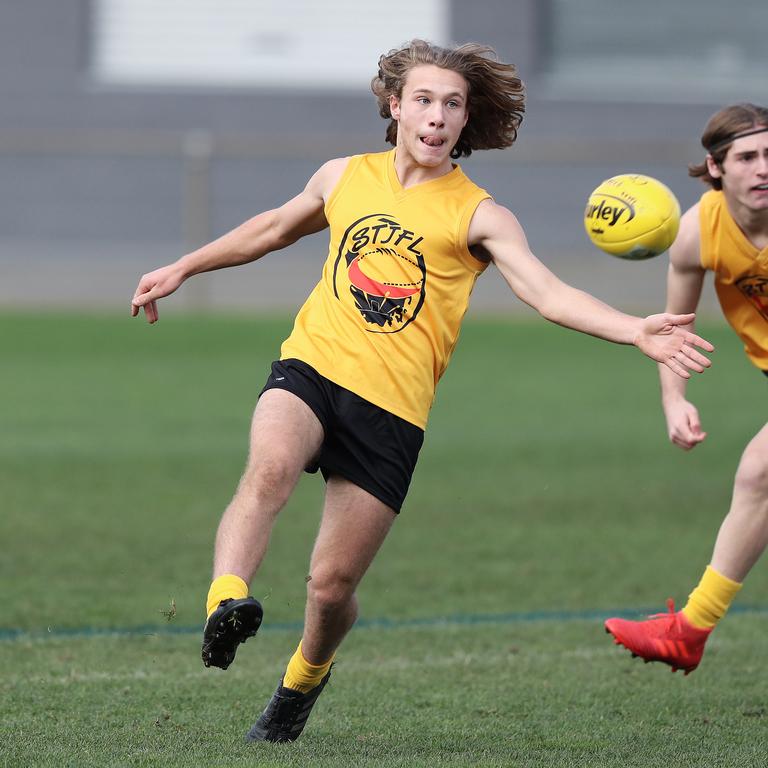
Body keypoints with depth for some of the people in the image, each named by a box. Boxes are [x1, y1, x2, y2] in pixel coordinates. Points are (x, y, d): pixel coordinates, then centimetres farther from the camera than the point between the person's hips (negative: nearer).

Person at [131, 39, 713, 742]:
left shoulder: (477, 215, -1)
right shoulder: (345, 177, 11)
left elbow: (548, 293, -14)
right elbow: (274, 230, 31)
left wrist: (637, 332, -30)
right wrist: (181, 269, 37)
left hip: (392, 411, -2)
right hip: (311, 368, 2)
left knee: (333, 586, 2)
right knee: (269, 469, -34)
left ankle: (305, 678, 32)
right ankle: (227, 603, -48)